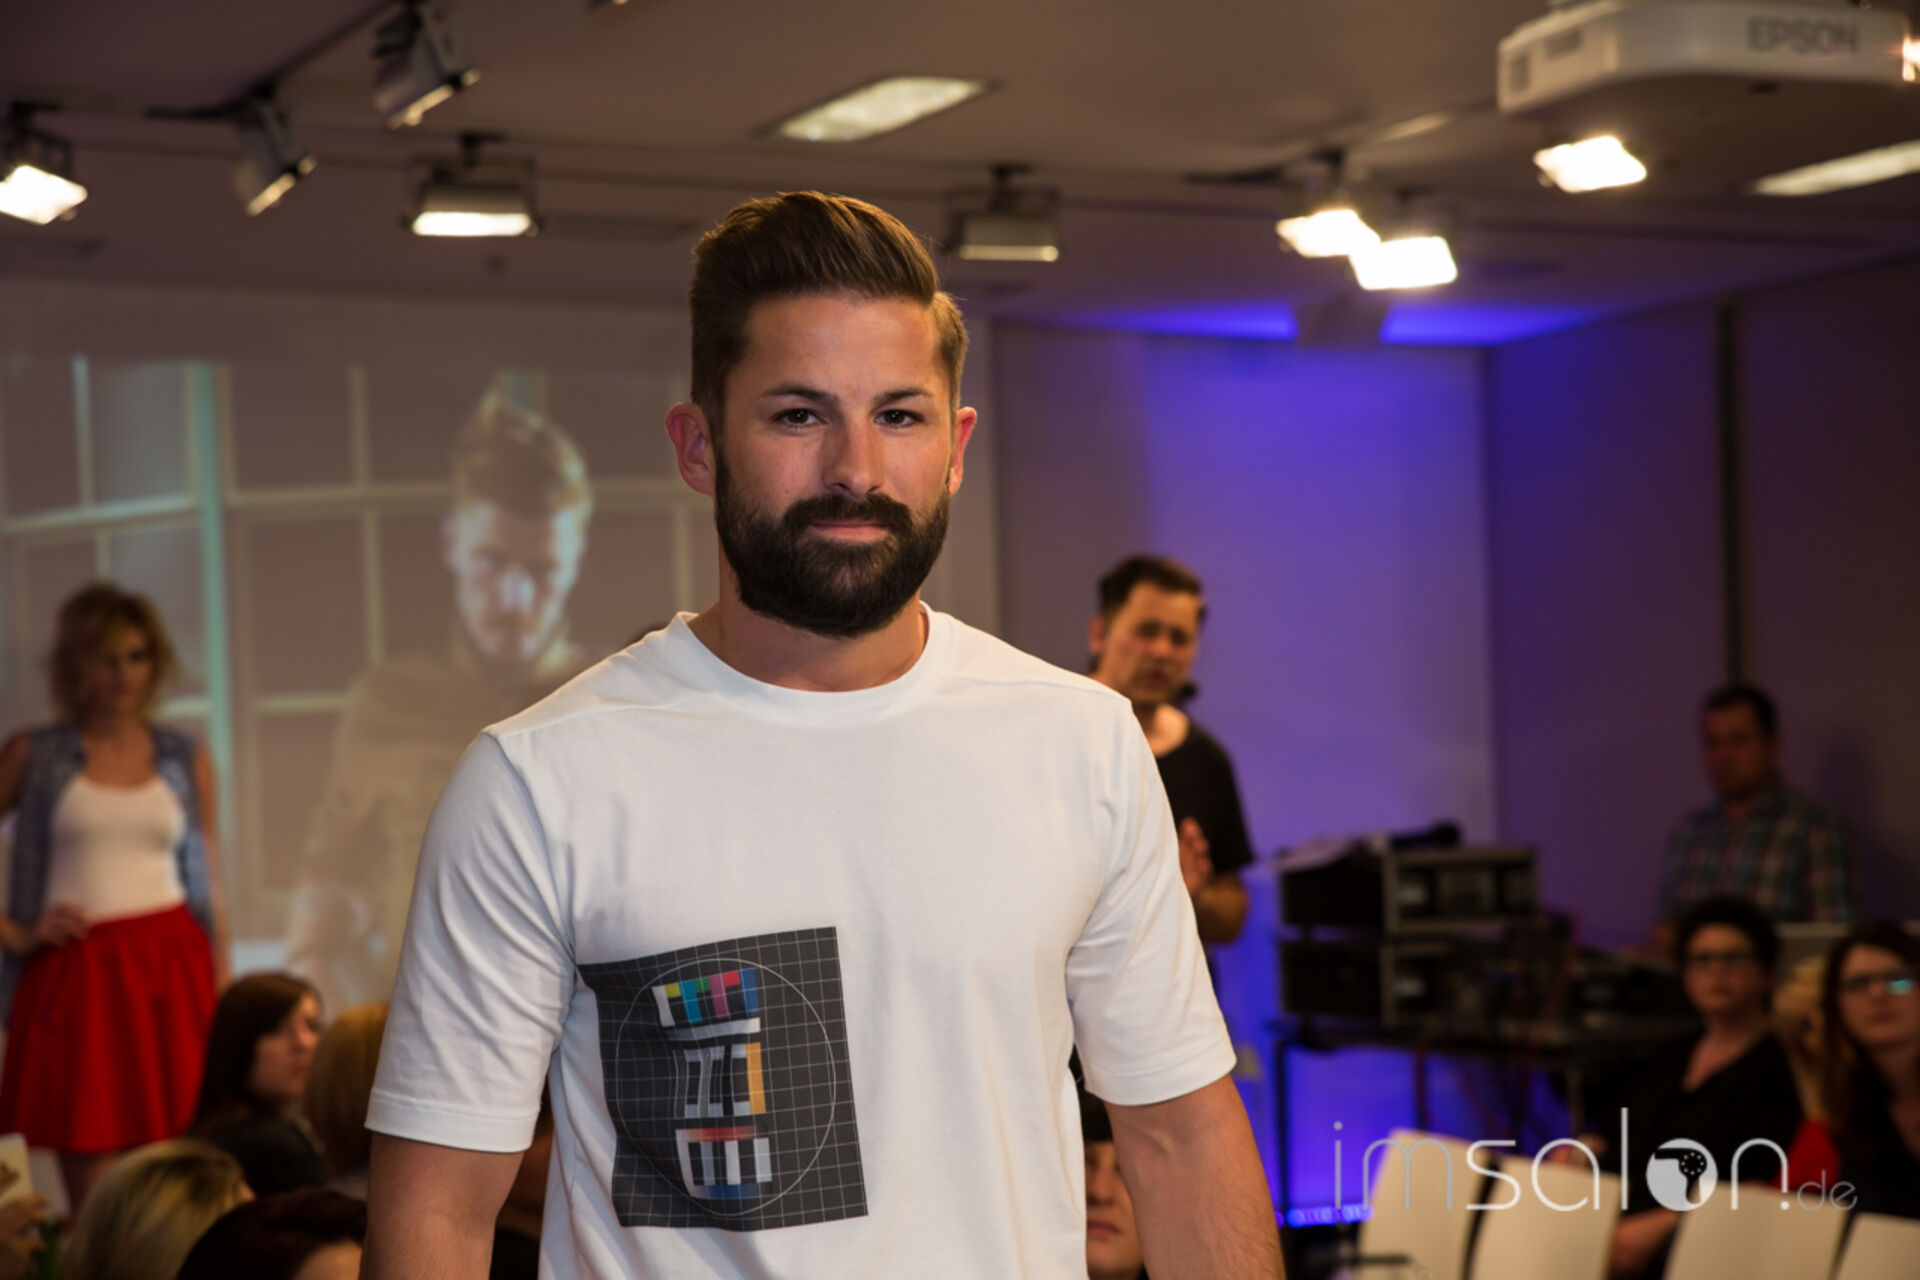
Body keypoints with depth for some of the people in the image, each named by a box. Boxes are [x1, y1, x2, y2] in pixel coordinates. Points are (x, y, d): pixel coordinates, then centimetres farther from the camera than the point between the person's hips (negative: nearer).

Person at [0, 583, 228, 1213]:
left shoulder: (186, 760, 12)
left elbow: (211, 883, 12)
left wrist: (224, 995, 7)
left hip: (171, 966, 2)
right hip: (75, 972, -2)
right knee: (93, 1201, -4)